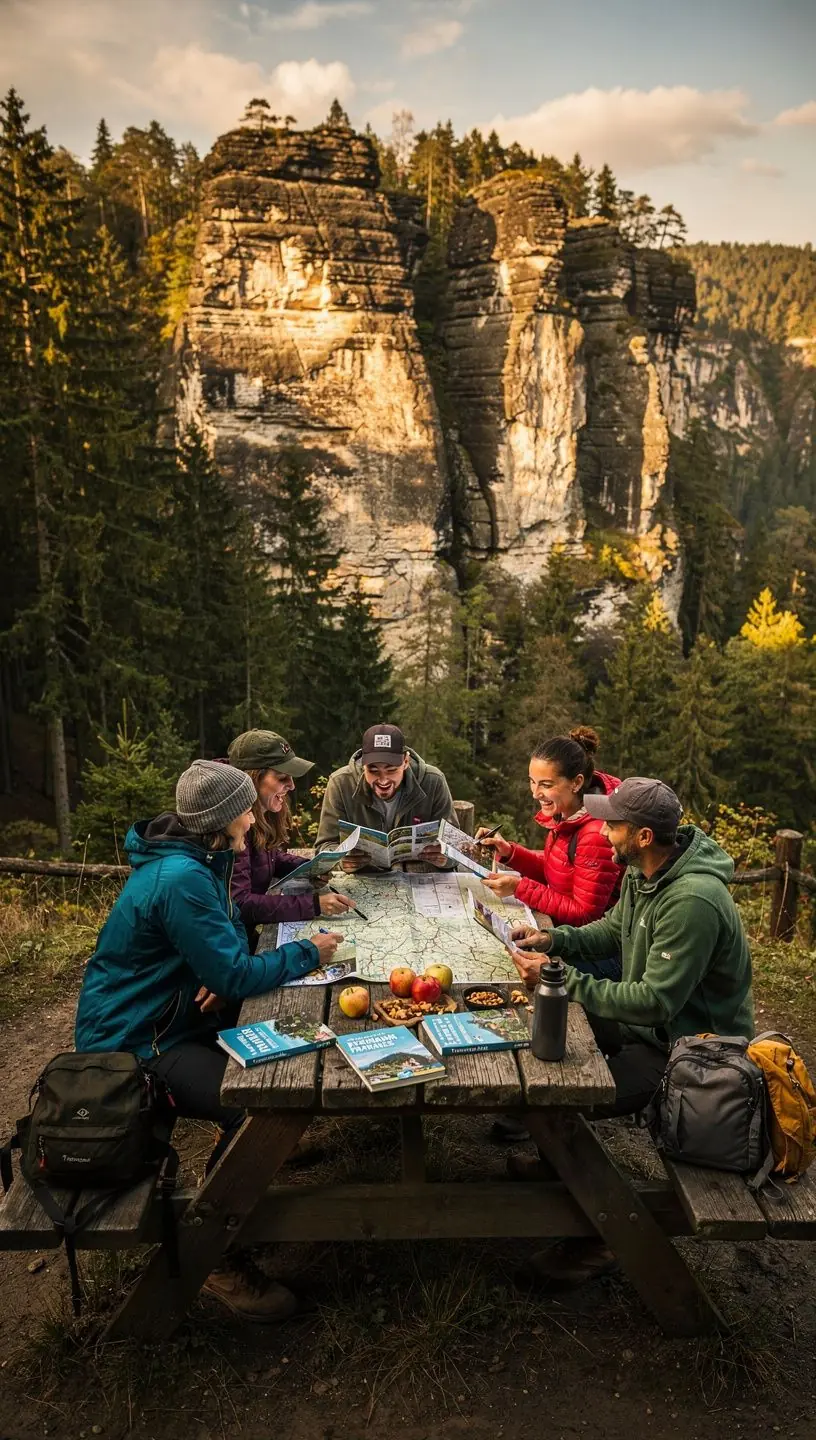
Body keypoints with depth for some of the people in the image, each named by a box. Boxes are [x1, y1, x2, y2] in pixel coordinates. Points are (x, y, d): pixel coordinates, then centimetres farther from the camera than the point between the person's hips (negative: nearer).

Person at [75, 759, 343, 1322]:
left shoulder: (201, 859, 2)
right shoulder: (181, 880, -28)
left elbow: (231, 931, 10)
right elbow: (236, 976, -27)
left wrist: (225, 976, -12)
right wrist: (308, 952, -14)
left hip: (165, 1017, 10)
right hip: (132, 1043, -10)